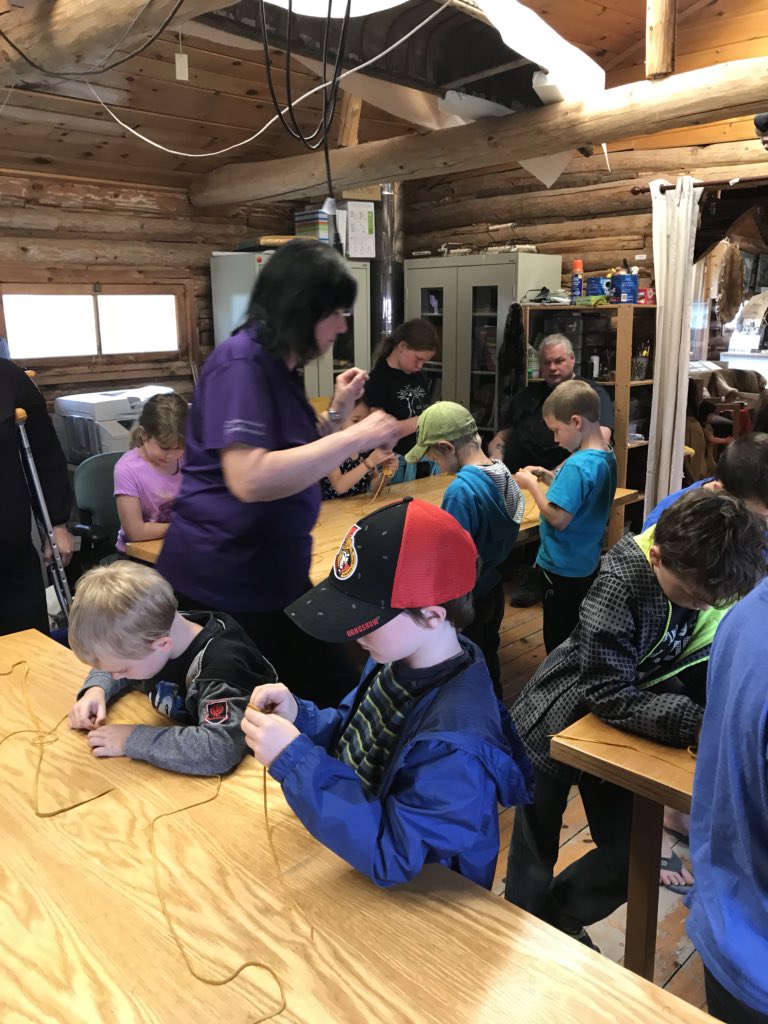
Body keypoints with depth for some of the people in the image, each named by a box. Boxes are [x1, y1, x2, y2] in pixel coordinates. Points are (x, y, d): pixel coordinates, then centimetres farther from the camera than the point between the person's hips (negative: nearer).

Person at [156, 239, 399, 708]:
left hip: (278, 575, 9)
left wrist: (338, 412, 3)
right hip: (220, 586, -9)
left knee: (340, 693, 16)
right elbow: (251, 479, -32)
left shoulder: (282, 367, 10)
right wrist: (355, 437, -26)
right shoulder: (242, 361, -19)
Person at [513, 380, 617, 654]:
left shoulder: (577, 465, -26)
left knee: (559, 643, 7)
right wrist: (548, 477, 5)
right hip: (587, 564, 9)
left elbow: (558, 517, -27)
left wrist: (531, 484, -16)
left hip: (563, 568, -9)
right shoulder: (607, 458, 3)